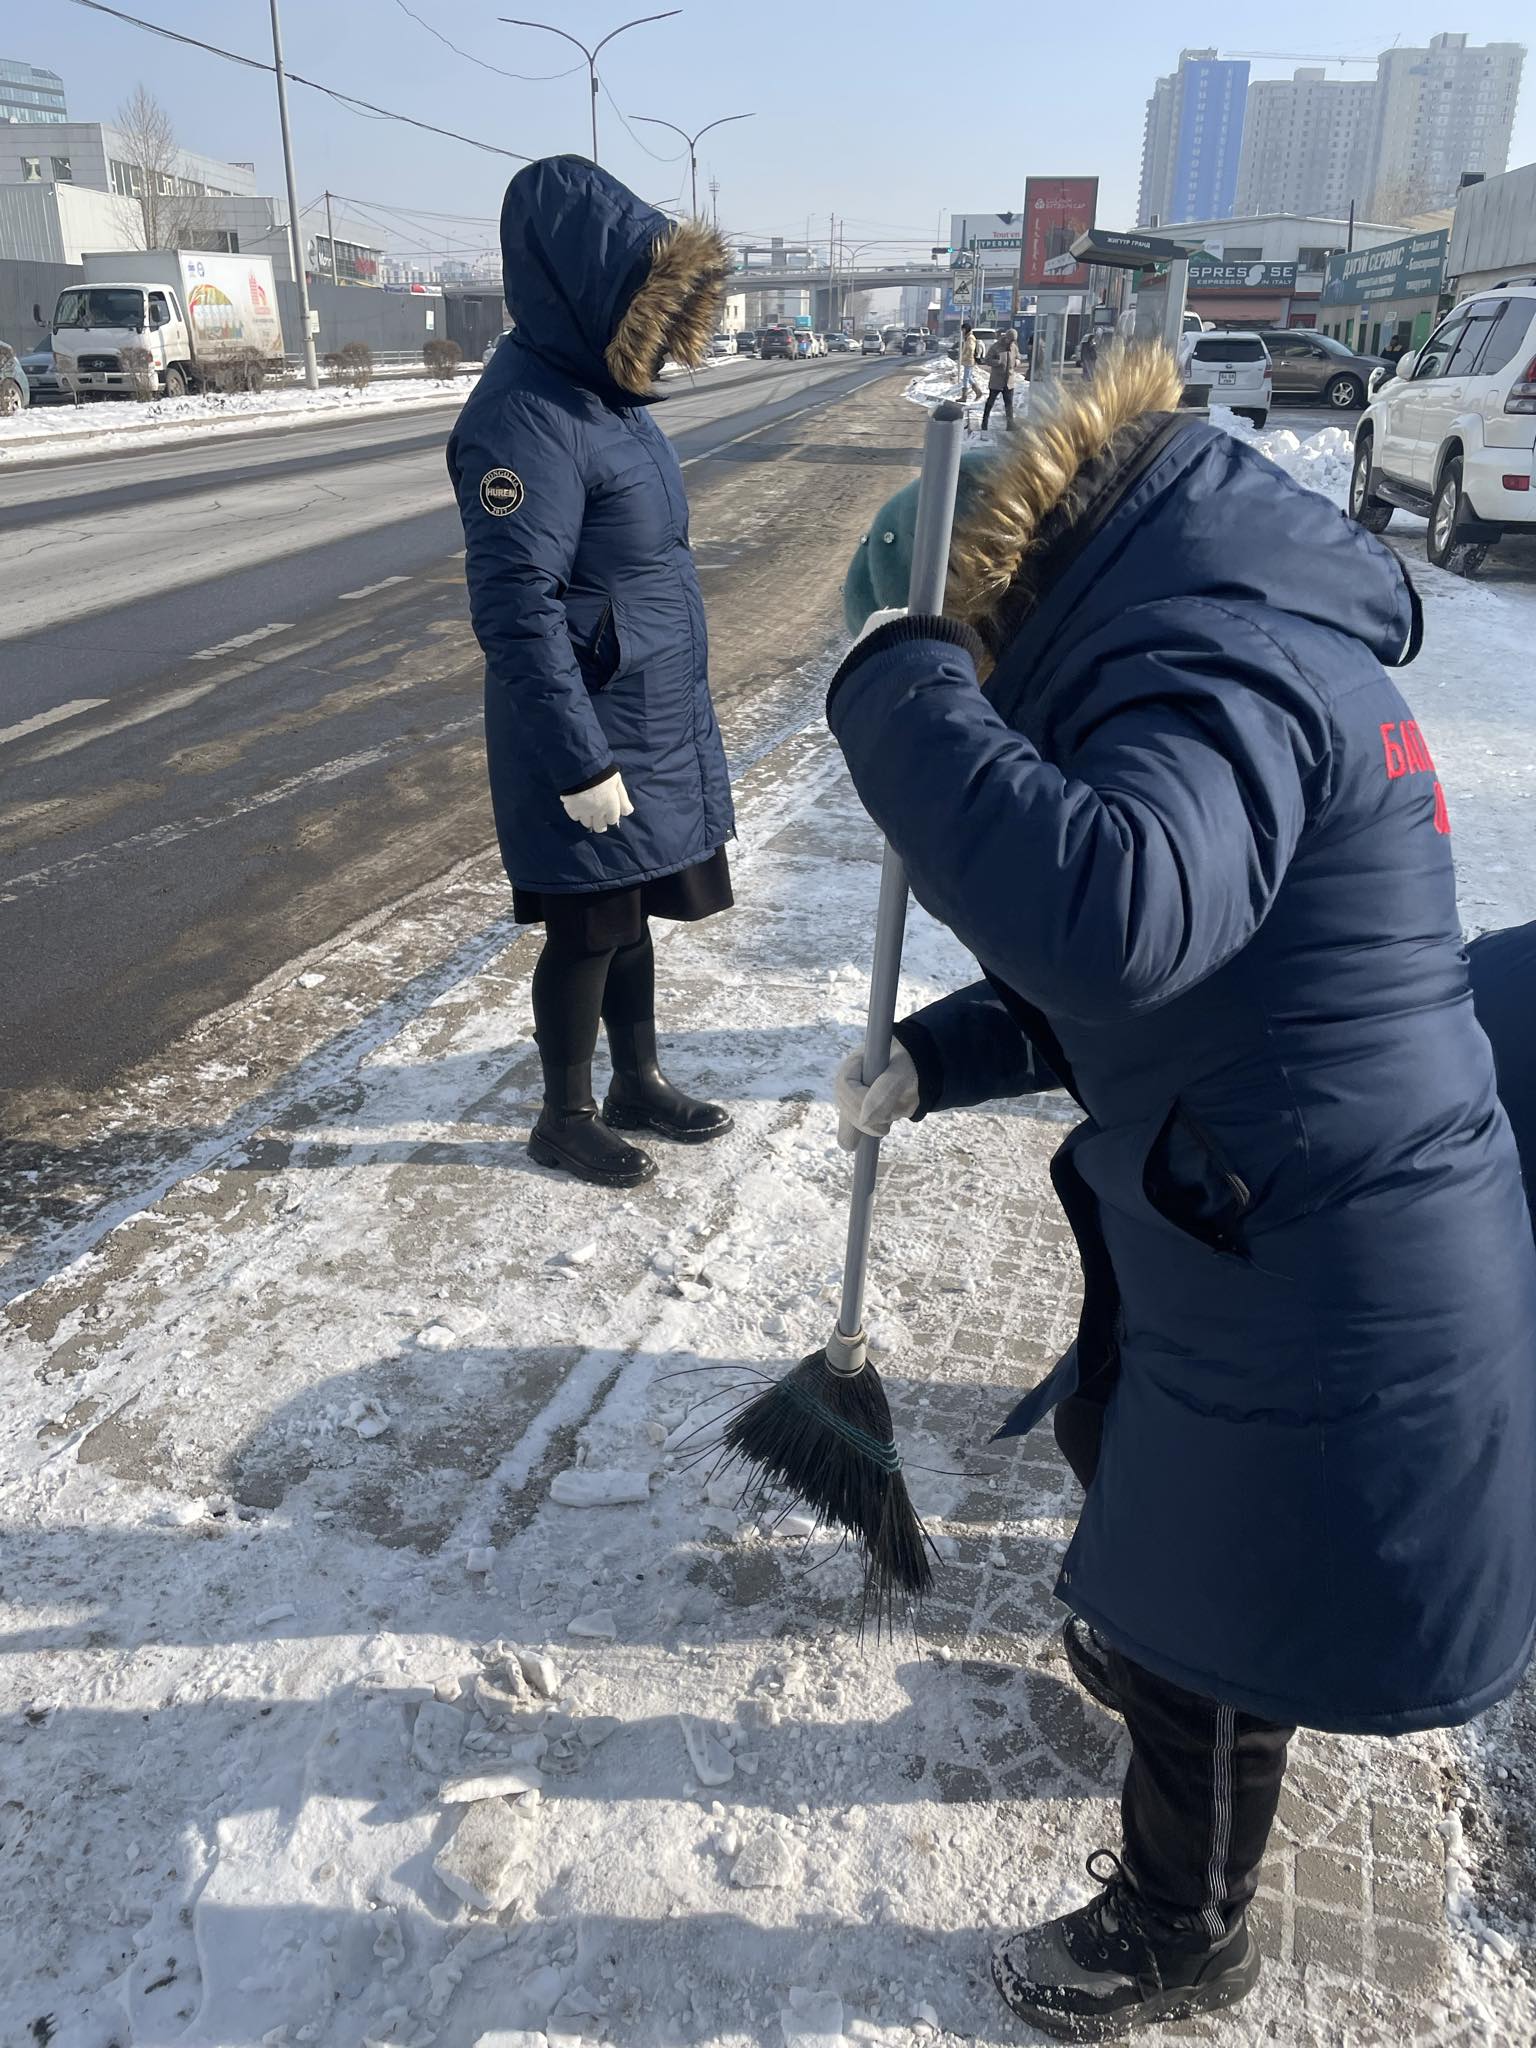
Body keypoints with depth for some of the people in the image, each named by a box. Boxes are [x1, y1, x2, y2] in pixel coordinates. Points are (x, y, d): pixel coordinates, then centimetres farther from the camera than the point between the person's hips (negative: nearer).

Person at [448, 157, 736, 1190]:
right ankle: (567, 1115, 27)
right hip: (592, 737, -8)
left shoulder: (604, 388, 6)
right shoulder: (528, 418, -22)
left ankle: (639, 1080, 37)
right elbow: (517, 610, -24)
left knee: (632, 911, 19)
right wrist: (580, 762, -22)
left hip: (658, 725, 8)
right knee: (591, 929, 7)